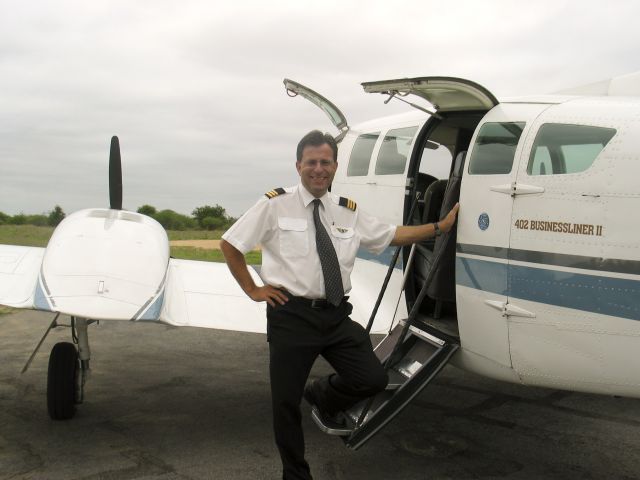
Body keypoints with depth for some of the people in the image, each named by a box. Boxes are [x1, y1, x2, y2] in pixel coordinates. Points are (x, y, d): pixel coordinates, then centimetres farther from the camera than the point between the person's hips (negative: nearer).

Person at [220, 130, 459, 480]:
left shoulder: (349, 212, 10)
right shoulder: (275, 205, -4)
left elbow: (392, 235, 17)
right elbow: (229, 244, 1)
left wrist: (441, 226, 14)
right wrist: (252, 289, 0)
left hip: (337, 316, 4)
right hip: (291, 315, -4)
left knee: (373, 379, -6)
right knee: (286, 403, 4)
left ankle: (321, 396, 28)